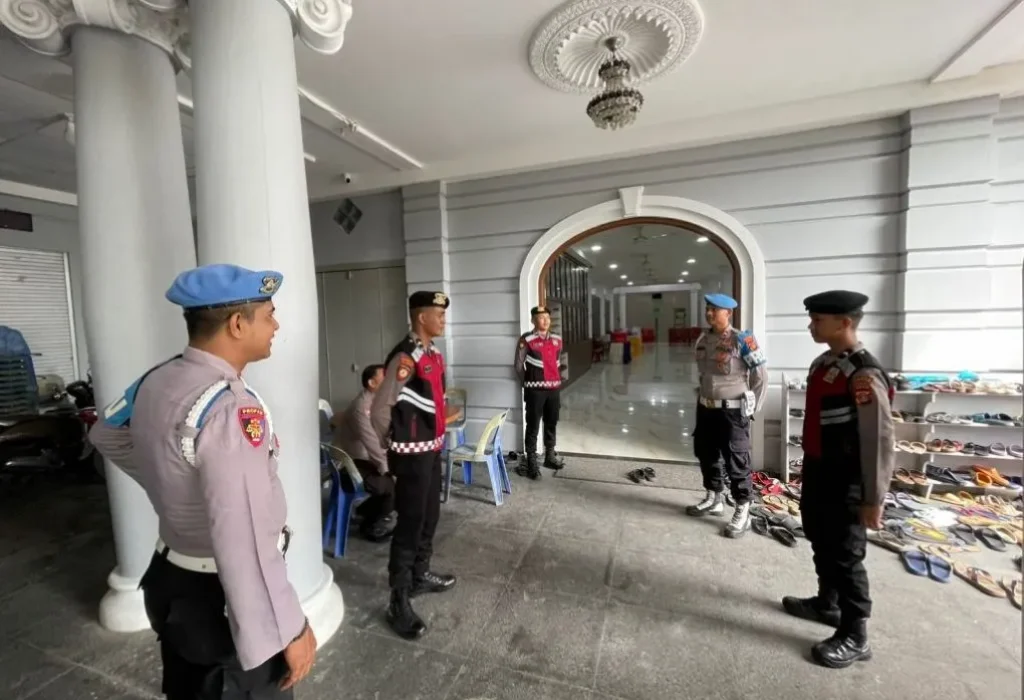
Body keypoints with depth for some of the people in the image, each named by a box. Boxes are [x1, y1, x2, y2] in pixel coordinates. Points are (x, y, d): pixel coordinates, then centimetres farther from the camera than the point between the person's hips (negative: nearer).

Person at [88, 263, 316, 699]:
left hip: (172, 581, 8)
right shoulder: (230, 407, -32)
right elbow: (244, 540, -35)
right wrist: (288, 629, -26)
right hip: (223, 599, -8)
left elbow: (106, 436, 19)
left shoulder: (153, 383, -3)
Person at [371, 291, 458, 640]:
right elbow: (379, 410, -19)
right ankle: (398, 602, 21)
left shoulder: (433, 354, 8)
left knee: (430, 517, 21)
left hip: (432, 448, 9)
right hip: (412, 454, -9)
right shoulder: (406, 358, -22)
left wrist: (437, 438, 17)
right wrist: (396, 445, -5)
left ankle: (420, 575, 41)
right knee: (410, 524, 3)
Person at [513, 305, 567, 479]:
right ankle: (531, 462, 12)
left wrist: (557, 378, 9)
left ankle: (550, 456, 35)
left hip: (554, 388, 6)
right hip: (535, 390, -6)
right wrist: (528, 383, 1)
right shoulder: (526, 340, -9)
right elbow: (519, 365, -6)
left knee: (552, 424, 18)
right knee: (533, 426, 1)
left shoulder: (557, 340, 9)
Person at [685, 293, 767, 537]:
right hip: (705, 409, 7)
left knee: (737, 462, 4)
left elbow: (761, 378, -7)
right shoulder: (702, 340, 5)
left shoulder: (742, 341, -15)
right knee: (706, 455, 18)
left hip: (732, 411, -7)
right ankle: (713, 499, 38)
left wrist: (751, 409, -1)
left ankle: (742, 512, 21)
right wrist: (704, 397, 15)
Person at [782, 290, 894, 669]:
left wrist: (873, 499, -18)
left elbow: (880, 441, -22)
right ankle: (827, 603, 44)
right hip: (816, 472, 9)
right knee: (820, 543, 23)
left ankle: (854, 637, 26)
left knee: (845, 556, 7)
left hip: (844, 481, -9)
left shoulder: (864, 375, -23)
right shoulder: (822, 363, 5)